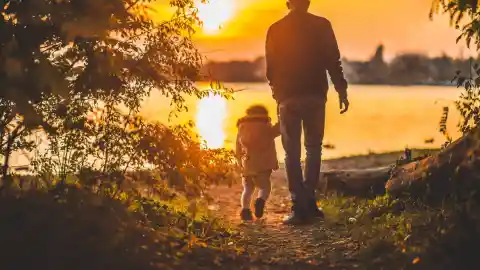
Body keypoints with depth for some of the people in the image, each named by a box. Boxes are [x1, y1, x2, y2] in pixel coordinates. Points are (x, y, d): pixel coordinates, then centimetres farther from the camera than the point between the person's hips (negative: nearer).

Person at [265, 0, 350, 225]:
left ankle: (300, 207, -1)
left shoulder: (275, 30, 4)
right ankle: (308, 202, 8)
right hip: (315, 96, 0)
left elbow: (270, 69, 8)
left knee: (292, 153, 4)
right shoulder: (321, 26, 1)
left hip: (288, 98, 0)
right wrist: (341, 91, 2)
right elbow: (333, 62, -4)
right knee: (313, 148, 14)